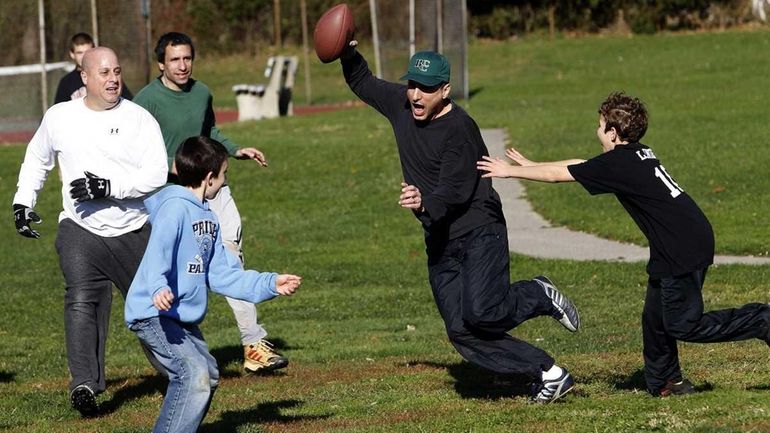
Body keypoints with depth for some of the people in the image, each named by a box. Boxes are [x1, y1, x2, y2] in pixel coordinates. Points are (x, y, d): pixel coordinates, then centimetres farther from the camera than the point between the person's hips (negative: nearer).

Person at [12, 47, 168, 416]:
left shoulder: (139, 119, -4)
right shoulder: (59, 118, 3)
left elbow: (157, 174, -12)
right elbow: (37, 159, 21)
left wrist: (109, 187, -22)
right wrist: (23, 202, 12)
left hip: (133, 231, 0)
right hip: (80, 230, 0)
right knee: (82, 299, -21)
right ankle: (84, 384, -30)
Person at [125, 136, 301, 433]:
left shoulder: (209, 218, 14)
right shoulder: (175, 207, -15)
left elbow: (222, 276, 16)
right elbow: (158, 251, -32)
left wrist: (270, 284, 13)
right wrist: (158, 288, -49)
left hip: (183, 318, 11)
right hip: (153, 314, -11)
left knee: (207, 376, 22)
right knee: (195, 373, -24)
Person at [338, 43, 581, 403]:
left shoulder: (459, 128, -18)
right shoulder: (400, 104, 4)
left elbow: (455, 191, -25)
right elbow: (362, 83, 20)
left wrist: (425, 204, -46)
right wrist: (349, 52, 0)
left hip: (479, 230, -7)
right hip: (439, 244, 7)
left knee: (481, 314, -26)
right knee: (462, 333, -4)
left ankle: (539, 296, 5)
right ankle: (548, 374, 1)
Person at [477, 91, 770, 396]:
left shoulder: (618, 163, -13)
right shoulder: (638, 155, 14)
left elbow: (559, 174, -6)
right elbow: (579, 165, 26)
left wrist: (509, 171, 4)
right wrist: (531, 166, 31)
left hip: (683, 250, -9)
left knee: (683, 325, -5)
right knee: (655, 319, 15)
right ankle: (664, 381, 23)